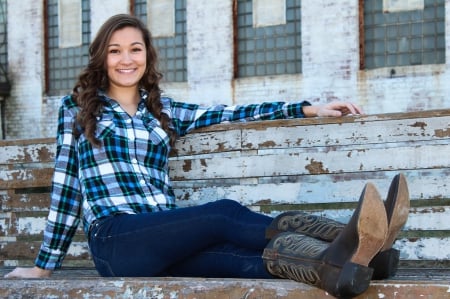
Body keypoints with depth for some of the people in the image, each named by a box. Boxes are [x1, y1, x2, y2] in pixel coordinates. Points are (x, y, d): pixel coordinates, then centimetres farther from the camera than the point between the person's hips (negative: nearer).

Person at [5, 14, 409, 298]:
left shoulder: (163, 111, 23)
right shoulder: (76, 108, 13)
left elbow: (226, 113, 14)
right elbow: (66, 186, 12)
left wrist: (307, 109, 5)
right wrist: (44, 265, 11)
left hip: (165, 242, 4)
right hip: (115, 239, -4)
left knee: (242, 259, -30)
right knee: (224, 214, -30)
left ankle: (337, 266, -59)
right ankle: (336, 254, -50)